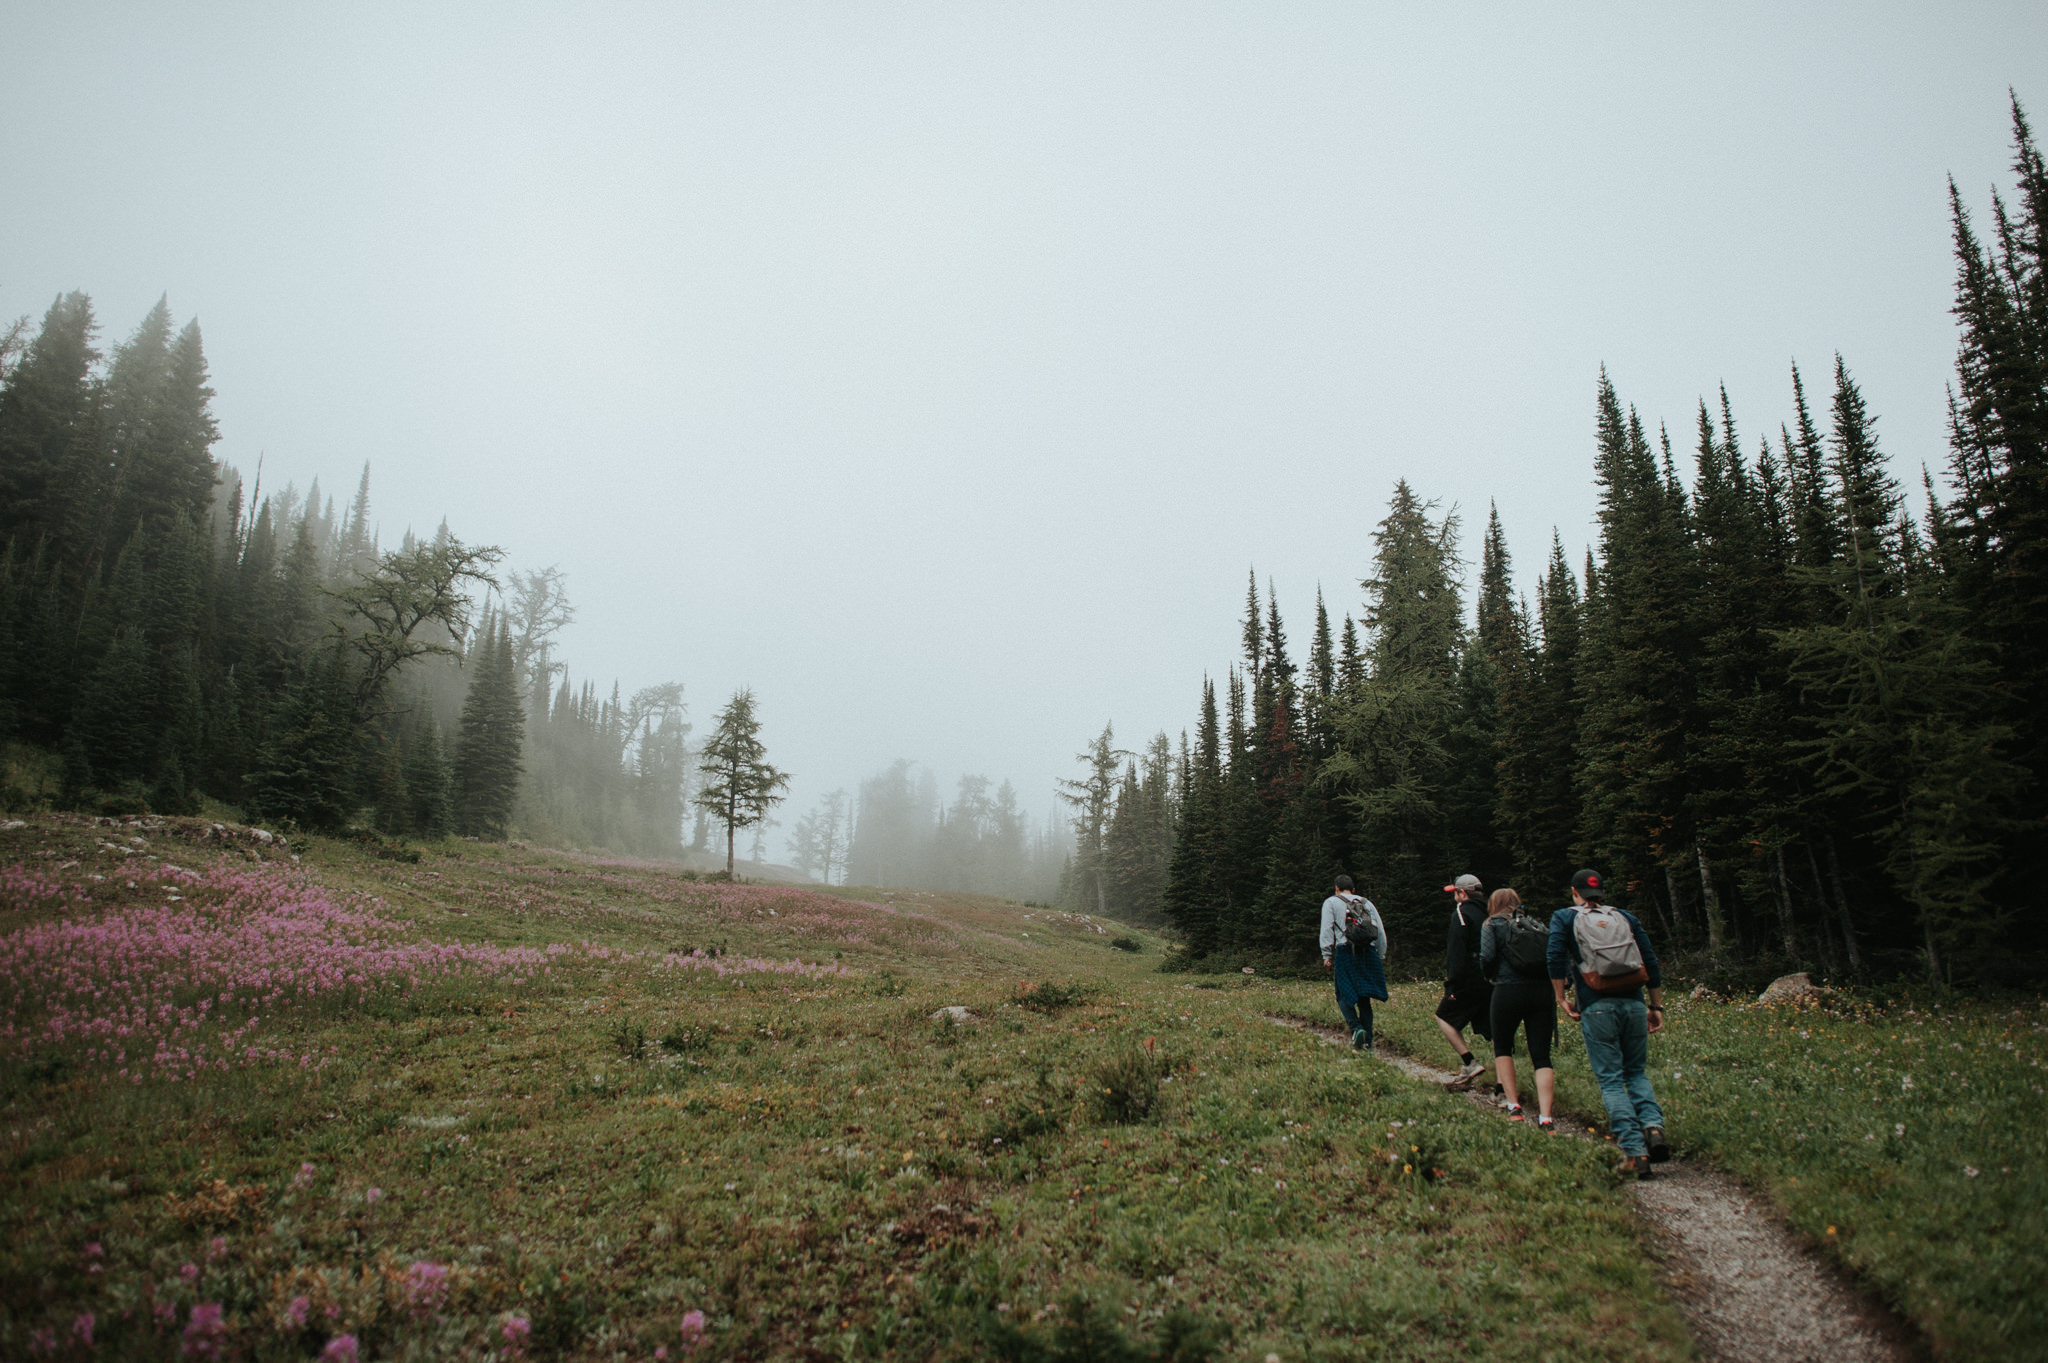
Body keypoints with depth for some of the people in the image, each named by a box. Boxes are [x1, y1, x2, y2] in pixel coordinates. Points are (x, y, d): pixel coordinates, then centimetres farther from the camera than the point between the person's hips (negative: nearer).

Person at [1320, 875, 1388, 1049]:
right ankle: (1367, 1042, 5)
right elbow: (1381, 932, 16)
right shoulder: (1366, 902, 22)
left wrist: (1327, 955, -2)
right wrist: (1381, 957, 19)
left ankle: (1356, 1028, -20)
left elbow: (1327, 929, -1)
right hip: (1369, 952, 4)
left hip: (1345, 951, -4)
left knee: (1344, 996, 4)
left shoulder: (1331, 902, 12)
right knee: (1364, 998, 9)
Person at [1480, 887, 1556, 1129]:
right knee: (1541, 1055, 4)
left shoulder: (1493, 925, 7)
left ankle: (1513, 1106, 10)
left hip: (1508, 991, -3)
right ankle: (1545, 1118, -9)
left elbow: (1487, 957, -8)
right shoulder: (1536, 924, 17)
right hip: (1542, 991, 3)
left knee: (1502, 1047, 18)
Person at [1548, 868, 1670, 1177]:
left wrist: (1561, 999, 2)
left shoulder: (1564, 917, 9)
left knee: (1611, 1080, 1)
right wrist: (1656, 1006, 18)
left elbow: (1556, 958, -5)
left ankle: (1634, 1151, -8)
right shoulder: (1626, 917, 17)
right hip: (1633, 1004, 3)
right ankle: (1653, 1124, -6)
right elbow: (1651, 962, 13)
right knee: (1636, 1072, 18)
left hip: (1596, 1007, -3)